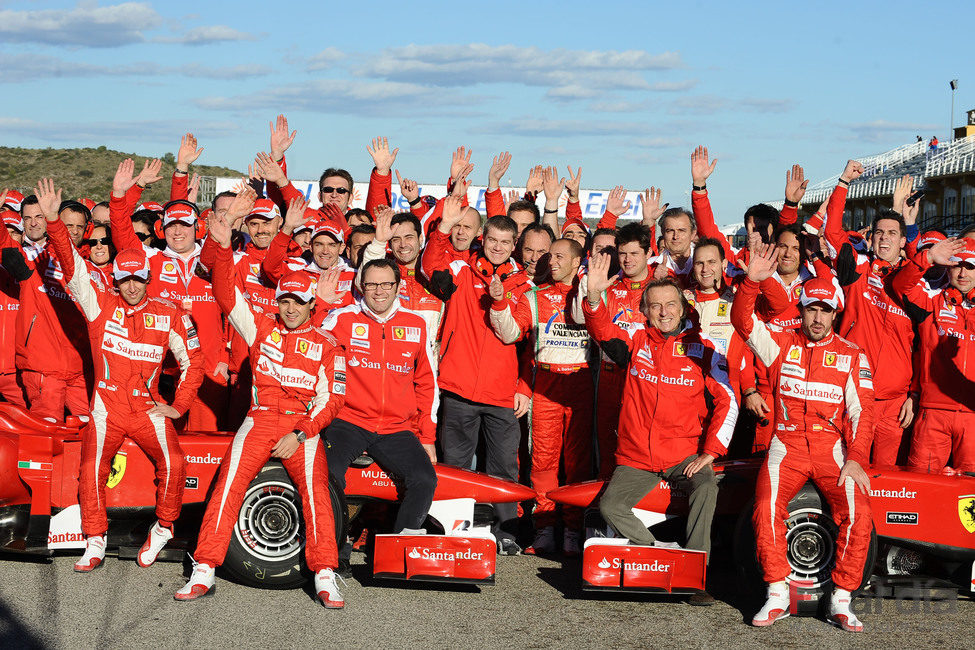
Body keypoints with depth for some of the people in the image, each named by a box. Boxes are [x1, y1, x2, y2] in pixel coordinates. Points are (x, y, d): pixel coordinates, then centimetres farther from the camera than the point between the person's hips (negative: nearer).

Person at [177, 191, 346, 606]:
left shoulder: (327, 345, 9)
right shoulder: (261, 328, 13)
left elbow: (331, 398, 2)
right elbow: (227, 293, 3)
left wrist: (298, 435, -11)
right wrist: (223, 245, -10)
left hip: (305, 425, -1)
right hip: (260, 418, 1)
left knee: (315, 490, -21)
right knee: (229, 484, -15)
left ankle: (325, 576, -18)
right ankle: (204, 572, -13)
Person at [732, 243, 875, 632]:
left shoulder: (852, 356, 10)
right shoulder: (781, 345, 11)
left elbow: (861, 412, 4)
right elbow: (743, 321, -4)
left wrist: (855, 459, -9)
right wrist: (751, 282, -20)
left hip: (834, 446, 0)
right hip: (787, 444, 0)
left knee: (858, 513, -23)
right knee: (766, 508, -25)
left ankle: (841, 602, -9)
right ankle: (777, 596, -11)